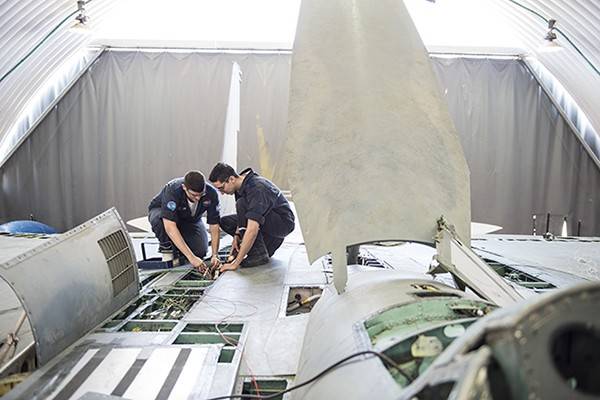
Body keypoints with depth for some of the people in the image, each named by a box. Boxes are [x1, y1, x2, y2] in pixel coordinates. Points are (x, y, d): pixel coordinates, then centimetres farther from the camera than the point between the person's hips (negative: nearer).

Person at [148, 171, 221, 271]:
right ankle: (166, 248, -10)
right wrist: (191, 257, -50)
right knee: (159, 219, -40)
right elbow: (170, 227, -46)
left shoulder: (211, 194, -29)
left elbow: (214, 226, -22)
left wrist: (215, 255, -34)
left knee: (200, 251, -19)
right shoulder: (172, 191, -39)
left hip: (190, 219, 3)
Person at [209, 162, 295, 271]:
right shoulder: (241, 184, -5)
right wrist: (237, 235, -6)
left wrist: (235, 263, -38)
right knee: (225, 221, 6)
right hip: (268, 220, 9)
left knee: (242, 204, -29)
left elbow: (252, 230, -39)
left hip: (283, 222, -9)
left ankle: (259, 254, -21)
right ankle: (268, 243, 7)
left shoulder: (256, 189, -33)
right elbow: (244, 215, 11)